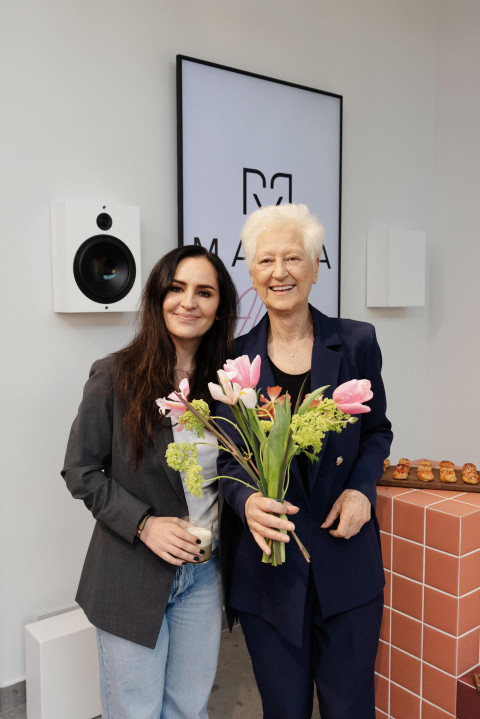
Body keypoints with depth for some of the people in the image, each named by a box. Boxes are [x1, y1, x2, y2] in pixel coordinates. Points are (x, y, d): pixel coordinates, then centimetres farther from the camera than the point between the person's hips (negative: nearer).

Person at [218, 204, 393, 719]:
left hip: (345, 557, 0)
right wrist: (247, 501, -20)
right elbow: (226, 457, 1)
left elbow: (377, 430, 10)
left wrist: (361, 488, -8)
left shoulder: (356, 342, -3)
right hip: (267, 561, 0)